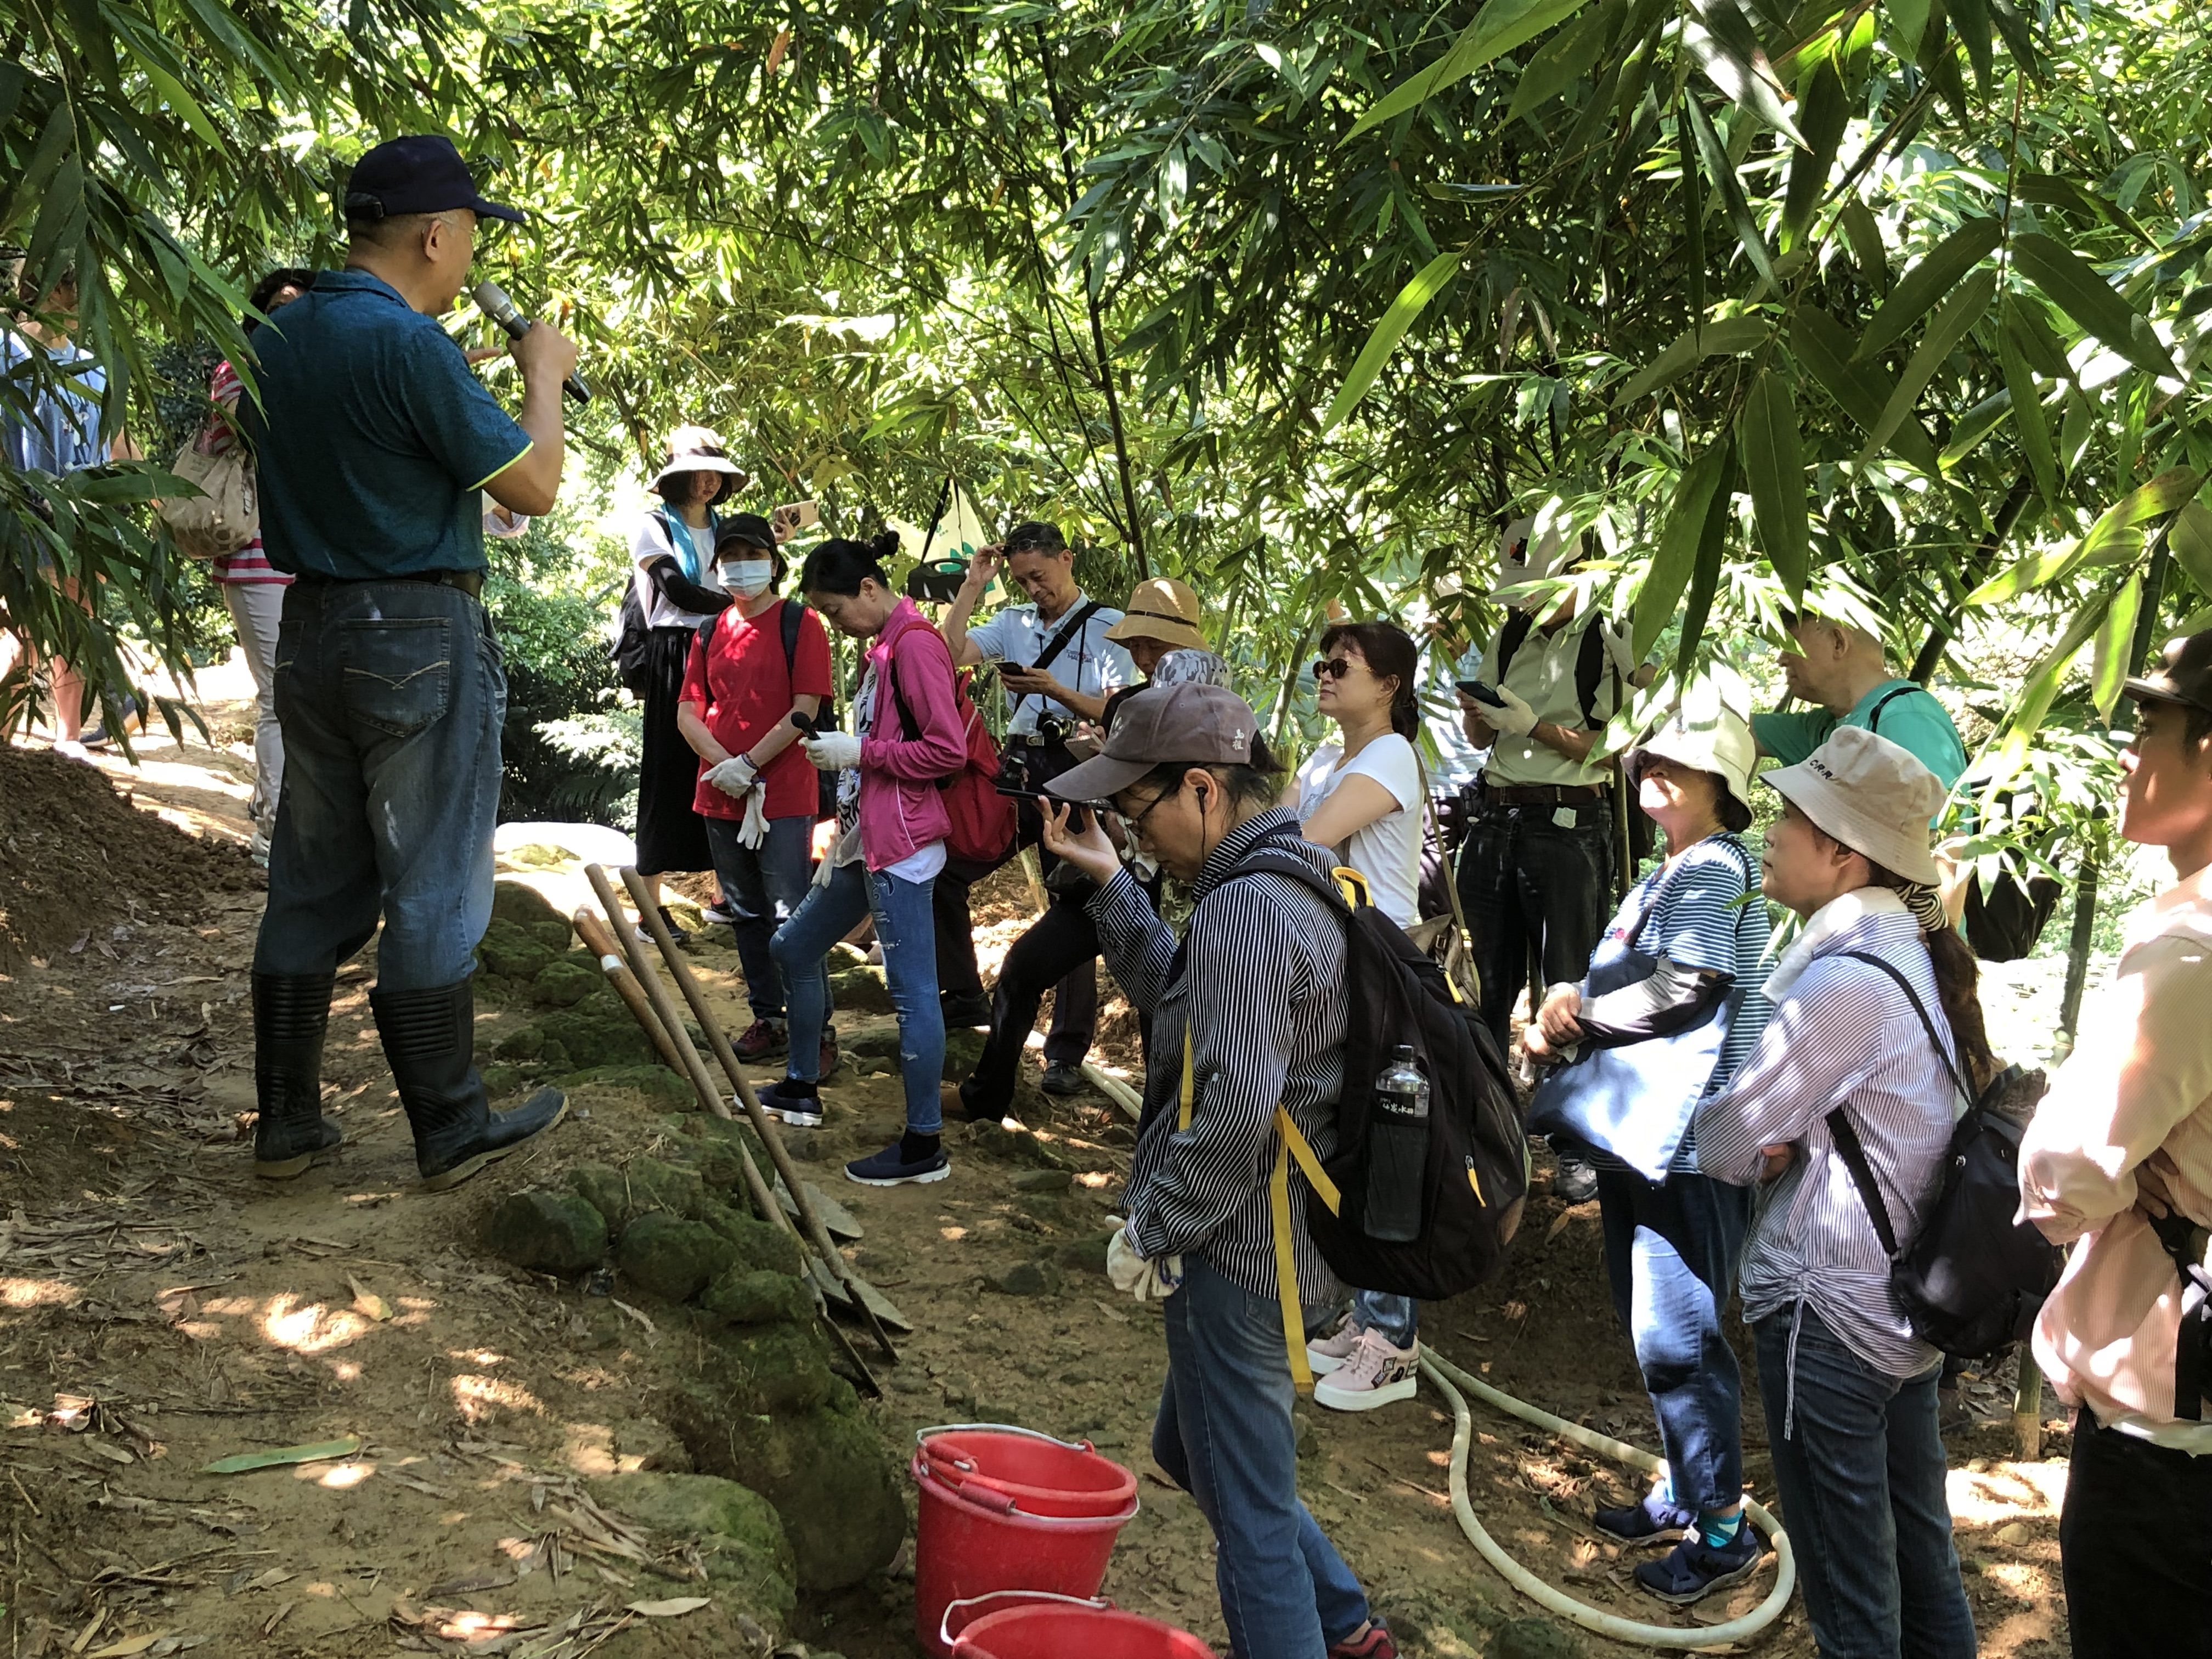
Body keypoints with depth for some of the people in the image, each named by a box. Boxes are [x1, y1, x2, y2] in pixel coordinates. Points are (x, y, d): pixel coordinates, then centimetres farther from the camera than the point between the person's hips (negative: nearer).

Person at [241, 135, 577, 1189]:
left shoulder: (274, 340, 8)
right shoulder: (408, 343, -17)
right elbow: (534, 487, -14)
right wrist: (544, 374, 3)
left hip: (310, 630, 8)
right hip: (422, 637, -8)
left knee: (312, 888, 13)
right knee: (432, 893, 1)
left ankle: (286, 1123, 19)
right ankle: (452, 1131, 10)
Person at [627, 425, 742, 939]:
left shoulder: (724, 530, 18)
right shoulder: (654, 526, 2)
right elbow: (676, 590, -9)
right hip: (673, 657, -5)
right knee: (668, 775, -6)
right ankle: (652, 908, -5)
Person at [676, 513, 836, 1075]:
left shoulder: (800, 624, -3)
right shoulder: (711, 633, 12)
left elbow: (805, 709, -11)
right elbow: (688, 711, 8)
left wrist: (748, 765, -15)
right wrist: (723, 764, -10)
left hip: (784, 796, -6)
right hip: (720, 797, 6)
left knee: (791, 918, -8)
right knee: (746, 915, 13)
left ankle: (817, 1031, -2)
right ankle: (768, 1019, 23)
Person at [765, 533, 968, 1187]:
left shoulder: (915, 645, -13)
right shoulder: (881, 647, 16)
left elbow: (948, 751, -20)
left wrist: (859, 752, -15)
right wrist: (842, 843, 18)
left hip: (901, 847, -11)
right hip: (864, 840, 11)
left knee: (911, 988, -7)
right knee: (796, 949, 20)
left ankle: (925, 1146, -2)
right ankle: (801, 1089, 35)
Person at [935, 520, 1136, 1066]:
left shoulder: (1108, 627, -2)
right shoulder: (1013, 623, 13)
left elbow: (1117, 714, -9)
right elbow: (951, 654, 1)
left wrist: (1055, 690, -22)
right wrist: (973, 586, 0)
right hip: (1017, 770, 5)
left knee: (1073, 909, -2)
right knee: (943, 872, 0)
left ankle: (1066, 1054, 5)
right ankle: (965, 998, 14)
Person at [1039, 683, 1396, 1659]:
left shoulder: (1246, 908, -23)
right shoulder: (1291, 878, 9)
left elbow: (1236, 1108, -30)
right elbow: (1179, 994, 21)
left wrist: (1151, 1230, -18)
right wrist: (1107, 882, 11)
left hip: (1238, 1252, -11)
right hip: (1275, 1236, 11)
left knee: (1246, 1505, 3)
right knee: (1190, 1450, 27)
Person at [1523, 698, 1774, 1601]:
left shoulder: (1713, 869, -13)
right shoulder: (1668, 874, 19)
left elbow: (1683, 991, -24)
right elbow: (1619, 985, 20)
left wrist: (1579, 1015, -11)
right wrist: (1570, 1011, -1)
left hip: (1688, 1142, -10)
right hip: (1638, 1131, 11)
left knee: (1676, 1337, -5)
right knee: (1653, 1328, 18)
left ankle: (1722, 1528, 6)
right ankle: (1683, 1493, 31)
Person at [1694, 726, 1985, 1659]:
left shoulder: (1844, 981, -23)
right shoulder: (1915, 954, 5)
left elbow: (1723, 1143, -17)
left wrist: (1764, 1149, 3)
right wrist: (1785, 1141, -7)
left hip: (1829, 1315, -9)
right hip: (1913, 1298, 9)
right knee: (1919, 1554, 21)